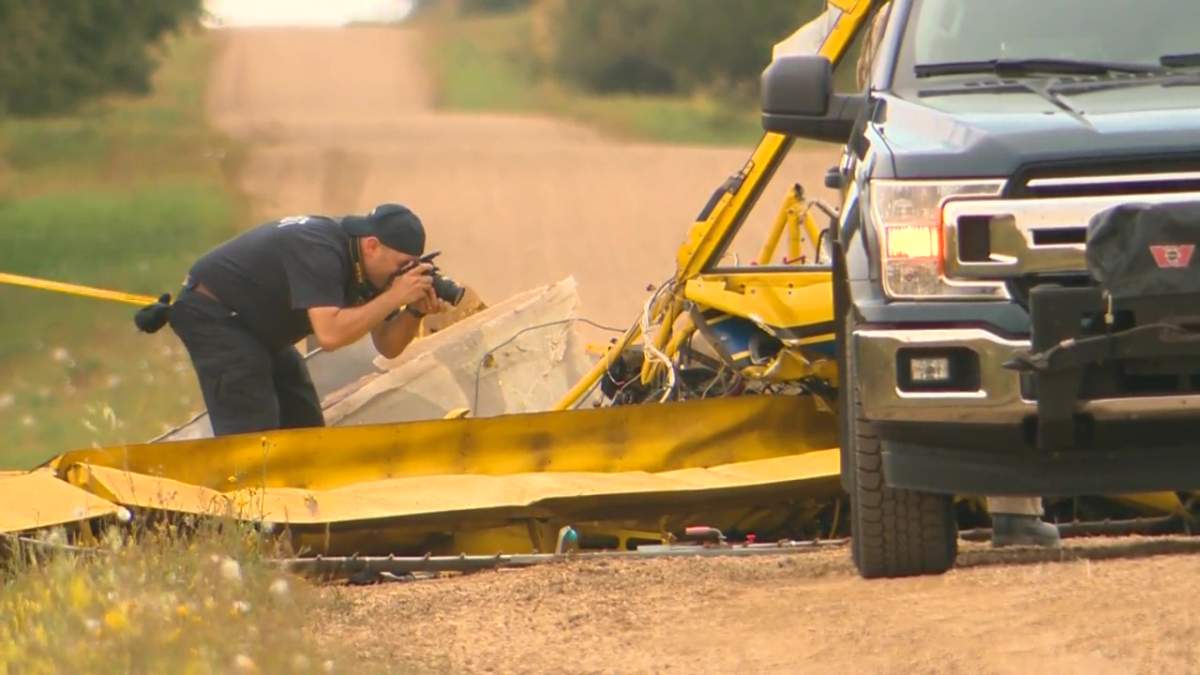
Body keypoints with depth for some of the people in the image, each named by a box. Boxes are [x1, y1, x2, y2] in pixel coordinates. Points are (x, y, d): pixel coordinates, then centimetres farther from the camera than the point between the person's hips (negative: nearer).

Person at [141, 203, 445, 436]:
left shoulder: (365, 265, -2)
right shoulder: (320, 251, -30)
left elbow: (387, 346, 1)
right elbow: (329, 334, -42)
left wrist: (415, 311, -19)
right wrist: (394, 298, -37)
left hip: (258, 328, 10)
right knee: (253, 435, -21)